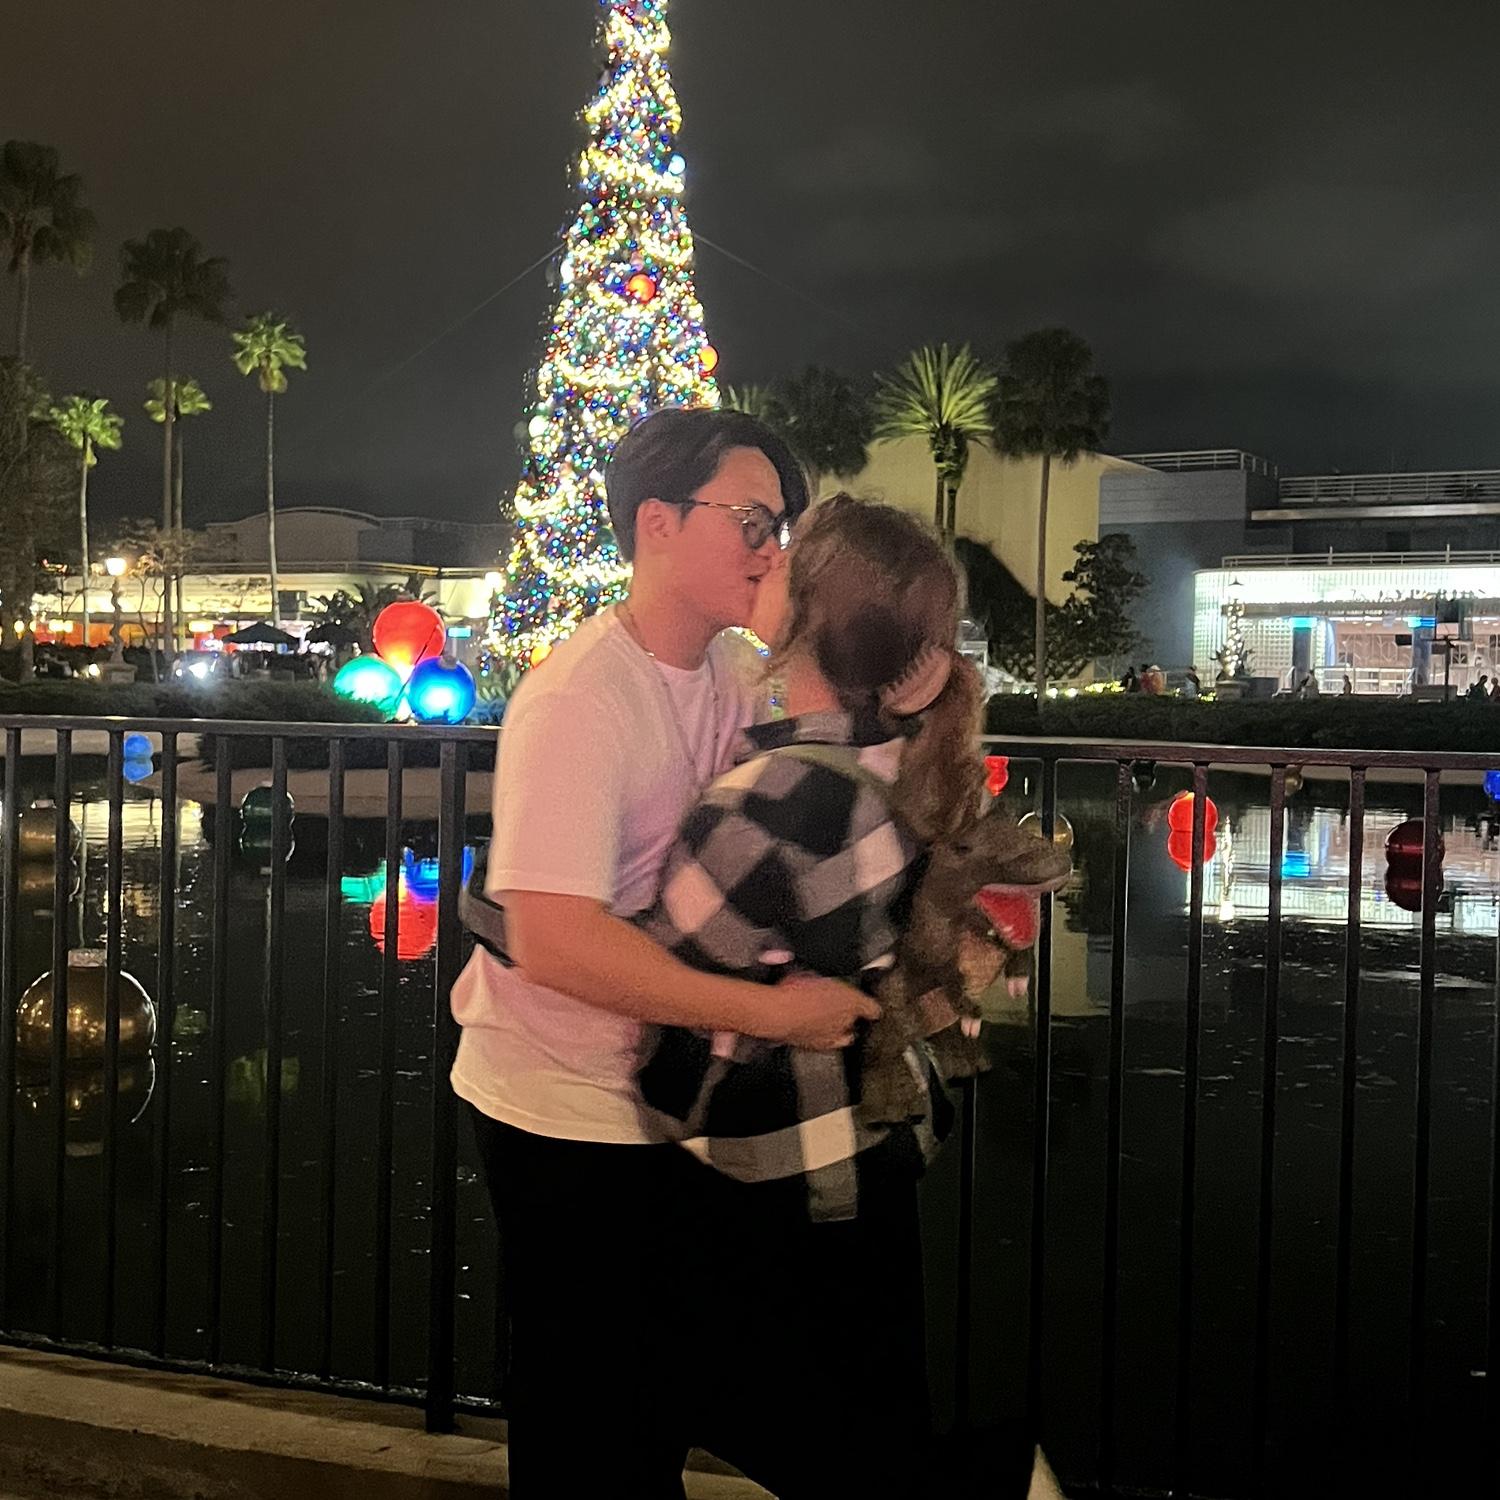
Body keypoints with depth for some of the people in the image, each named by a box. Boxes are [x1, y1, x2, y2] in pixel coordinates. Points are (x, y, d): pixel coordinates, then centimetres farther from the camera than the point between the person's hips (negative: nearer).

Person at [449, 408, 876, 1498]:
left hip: (666, 1097, 8)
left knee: (659, 1392, 24)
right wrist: (773, 1011, -32)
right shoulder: (578, 700, -25)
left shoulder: (734, 676, 1)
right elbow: (554, 940, -33)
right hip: (563, 1110, -8)